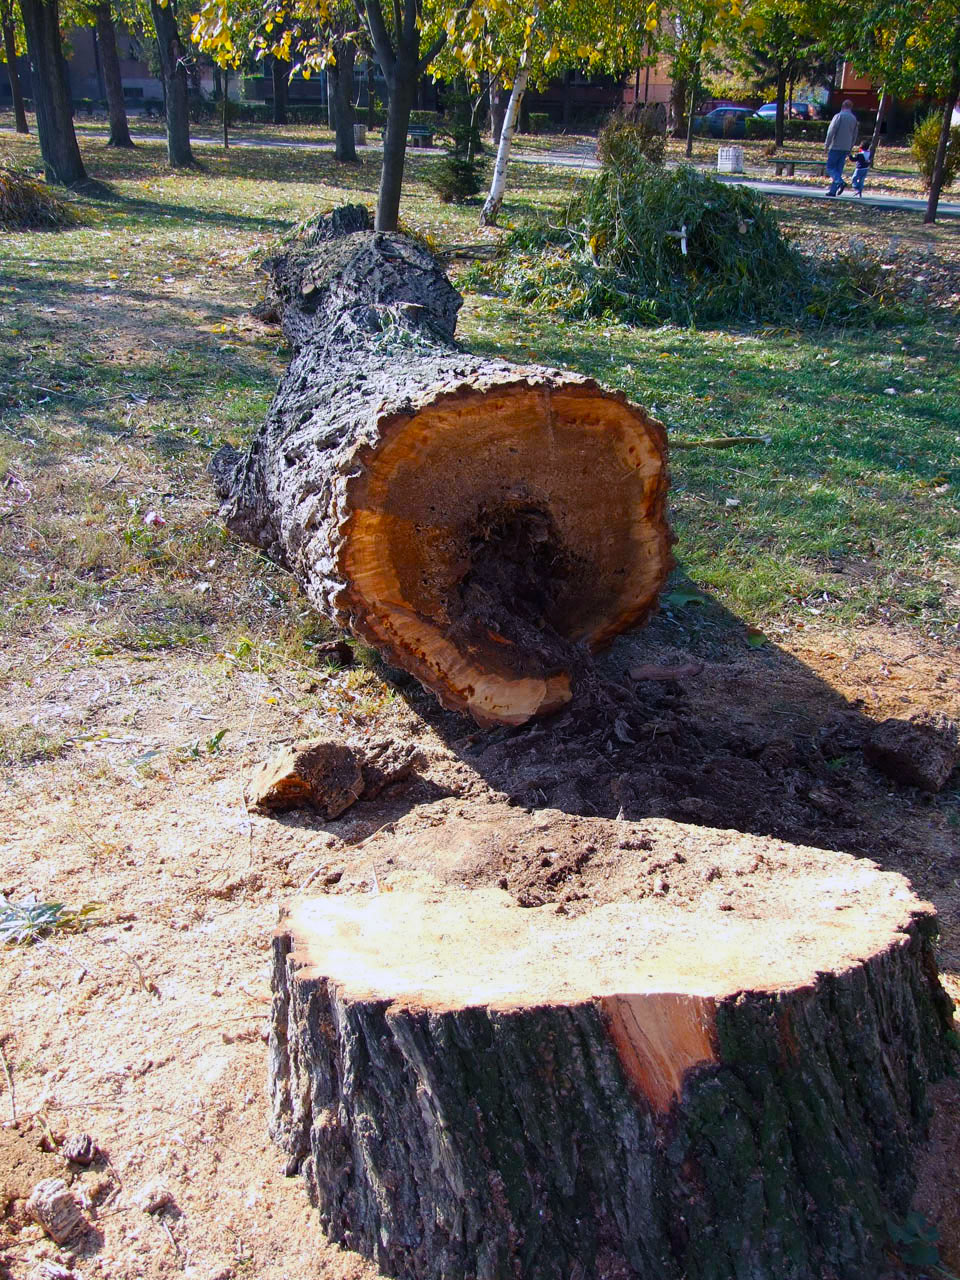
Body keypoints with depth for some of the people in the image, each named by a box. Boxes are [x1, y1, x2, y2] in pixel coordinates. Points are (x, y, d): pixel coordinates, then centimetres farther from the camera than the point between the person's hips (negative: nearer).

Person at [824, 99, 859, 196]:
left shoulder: (839, 116, -7)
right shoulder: (854, 119, 12)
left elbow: (831, 132, -12)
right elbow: (854, 136, 15)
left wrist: (826, 145, -7)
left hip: (836, 147, -6)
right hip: (846, 148, 6)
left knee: (830, 167, -3)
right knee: (838, 169, 8)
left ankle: (840, 182, -24)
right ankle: (833, 190, 4)